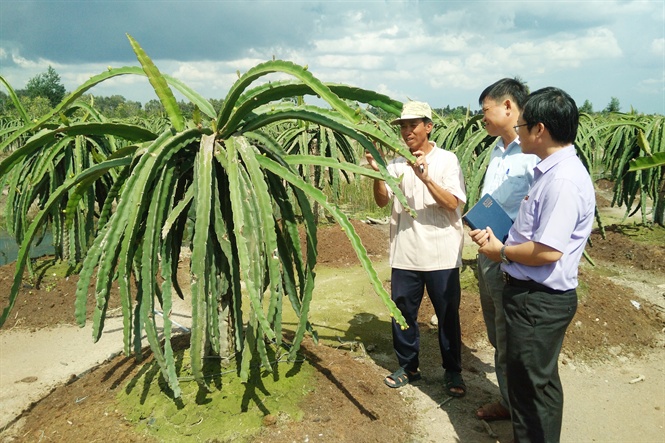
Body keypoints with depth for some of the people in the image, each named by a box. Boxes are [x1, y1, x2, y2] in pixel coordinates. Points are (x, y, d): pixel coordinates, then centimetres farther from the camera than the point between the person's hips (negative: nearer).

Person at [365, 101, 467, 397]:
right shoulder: (397, 162, 5)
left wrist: (425, 176, -26)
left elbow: (453, 203, -14)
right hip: (404, 254, 3)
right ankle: (408, 367, 32)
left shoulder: (446, 160, -4)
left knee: (448, 316, 9)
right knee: (402, 313, 12)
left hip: (441, 255, -3)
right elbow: (382, 201, -2)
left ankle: (452, 372, 28)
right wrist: (377, 173, -19)